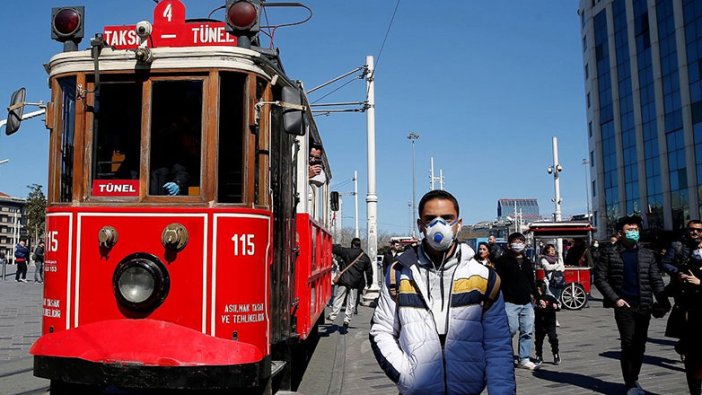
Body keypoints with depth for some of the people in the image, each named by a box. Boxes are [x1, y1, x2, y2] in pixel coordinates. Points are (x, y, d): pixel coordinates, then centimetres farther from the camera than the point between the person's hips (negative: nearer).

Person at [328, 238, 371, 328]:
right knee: (351, 302, 8)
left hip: (344, 280, -3)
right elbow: (369, 271, 16)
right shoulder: (365, 257, 8)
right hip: (355, 283, 3)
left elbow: (335, 248, -4)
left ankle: (333, 315, -1)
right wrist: (369, 281, 26)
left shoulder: (347, 252, -4)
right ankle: (347, 319, 4)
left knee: (338, 298, 3)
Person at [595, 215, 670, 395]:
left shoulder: (647, 254, 10)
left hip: (644, 306, 3)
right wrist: (615, 299, -9)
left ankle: (634, 379, 24)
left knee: (640, 346, 8)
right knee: (629, 345, -4)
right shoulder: (609, 253, 1)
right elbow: (600, 278, -1)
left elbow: (656, 280, 8)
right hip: (624, 306, -3)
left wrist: (664, 303, -4)